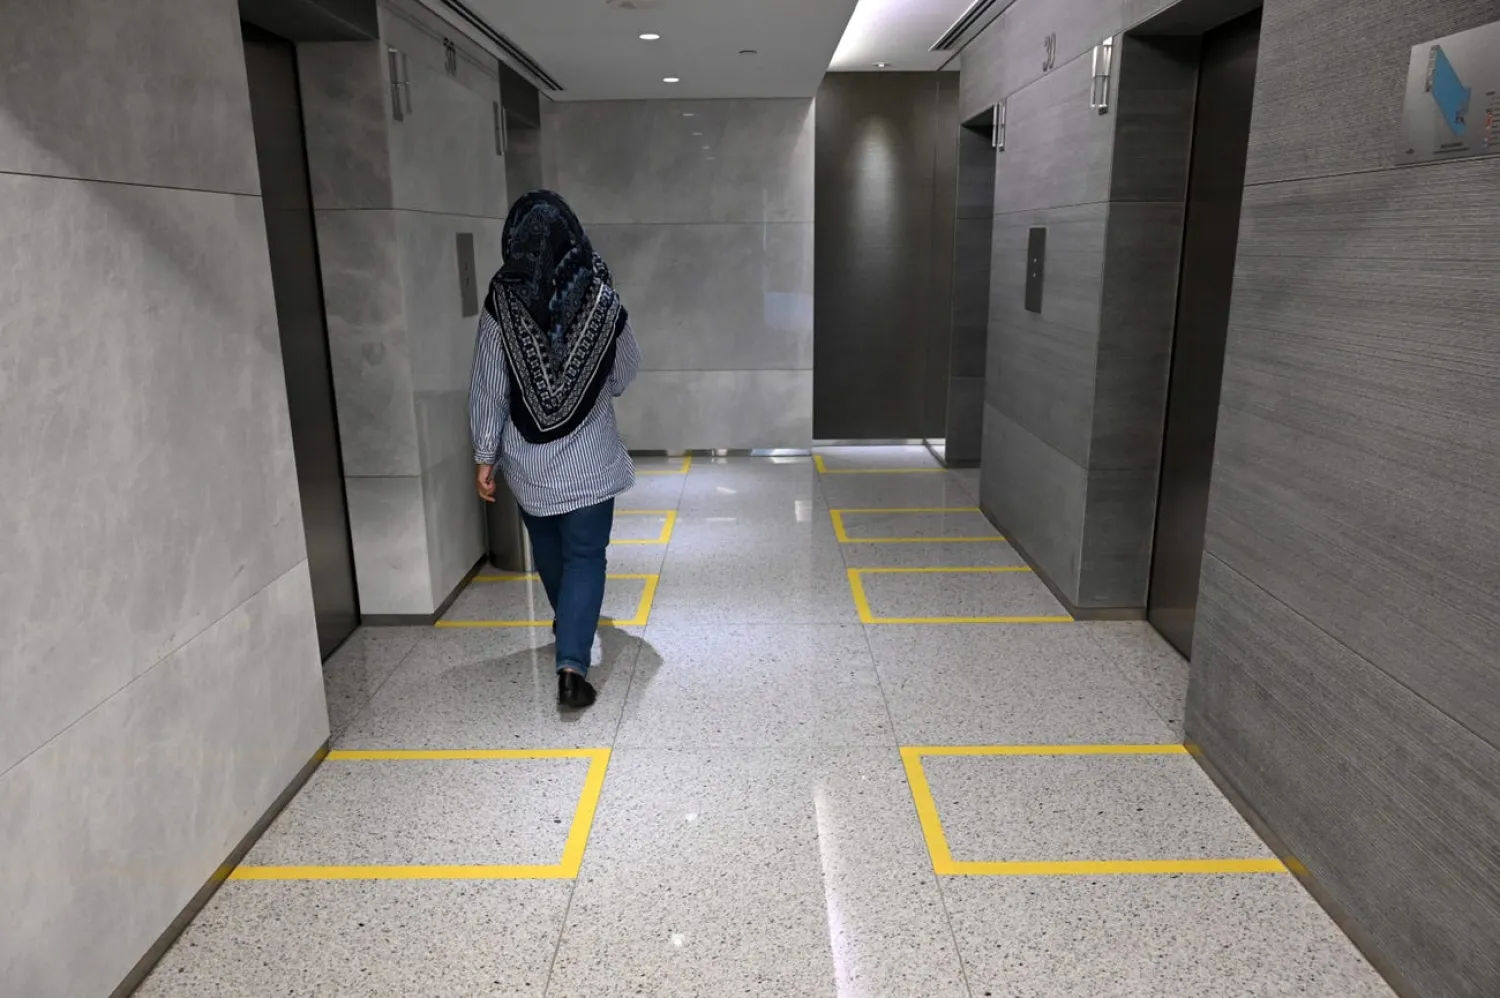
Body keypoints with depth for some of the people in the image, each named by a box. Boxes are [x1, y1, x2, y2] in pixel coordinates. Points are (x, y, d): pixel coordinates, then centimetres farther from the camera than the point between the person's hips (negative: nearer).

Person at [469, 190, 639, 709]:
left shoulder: (501, 302, -10)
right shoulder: (601, 298, -8)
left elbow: (488, 386, -8)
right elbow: (626, 373, 5)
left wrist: (485, 455, 0)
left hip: (527, 458, 2)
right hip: (589, 457, -1)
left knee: (548, 546, 23)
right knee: (585, 556, 3)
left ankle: (568, 625, 45)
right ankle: (571, 664, -9)